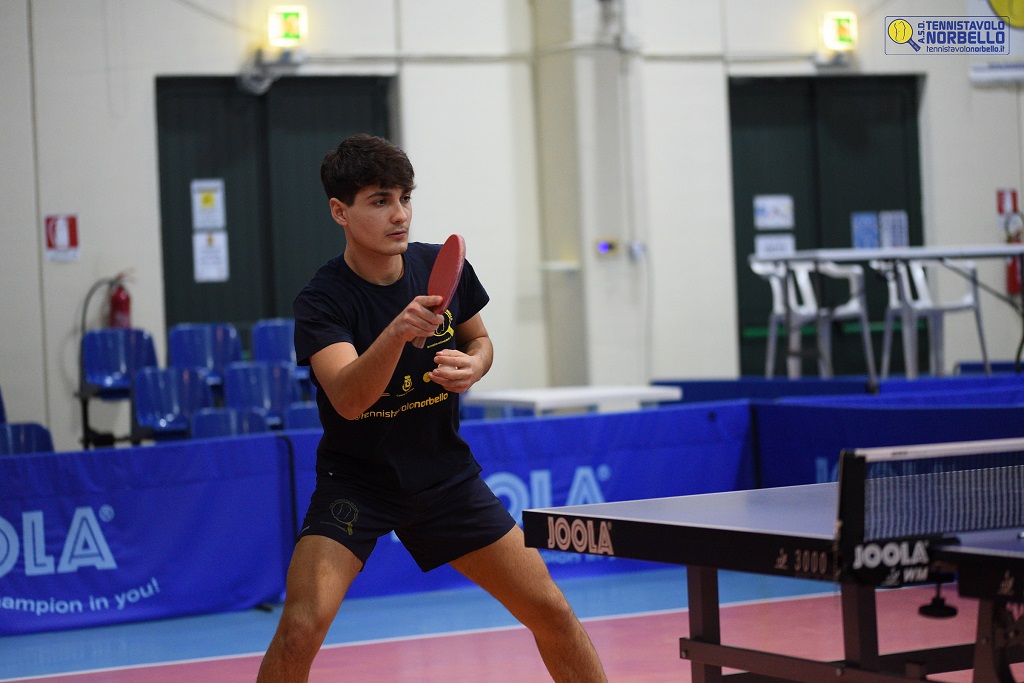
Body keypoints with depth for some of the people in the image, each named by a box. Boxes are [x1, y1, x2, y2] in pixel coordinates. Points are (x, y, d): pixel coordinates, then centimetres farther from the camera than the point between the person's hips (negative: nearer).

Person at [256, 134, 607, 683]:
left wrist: (473, 365, -11)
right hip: (354, 479, -4)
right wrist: (397, 332, -50)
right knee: (301, 627, -22)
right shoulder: (321, 301, -19)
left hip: (445, 473, 4)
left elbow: (477, 338, 12)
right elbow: (348, 399, -34)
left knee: (551, 612, 3)